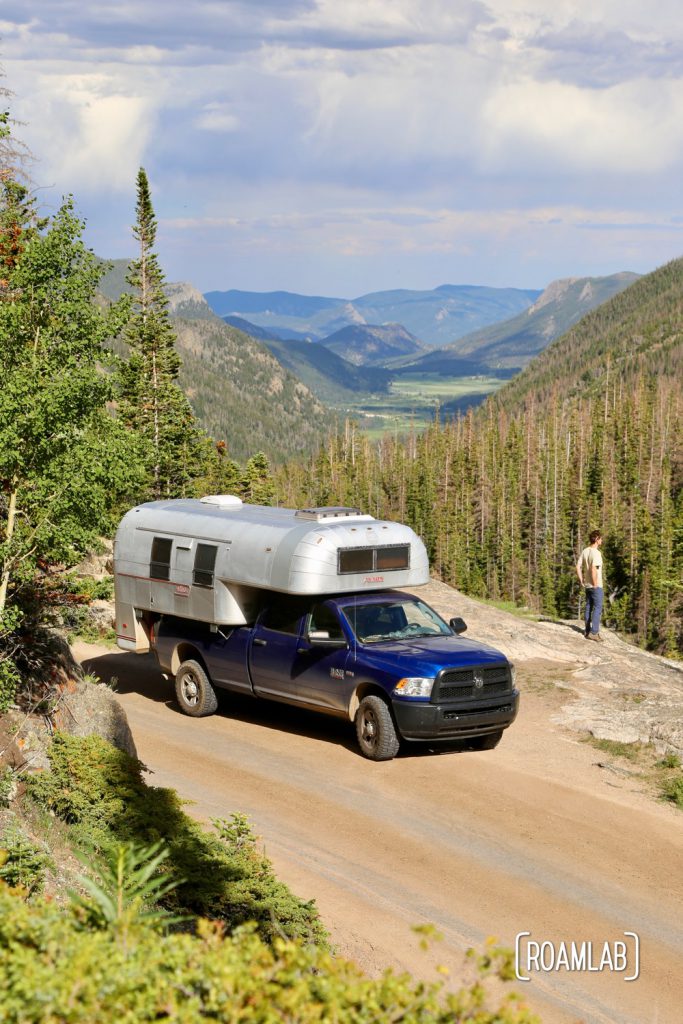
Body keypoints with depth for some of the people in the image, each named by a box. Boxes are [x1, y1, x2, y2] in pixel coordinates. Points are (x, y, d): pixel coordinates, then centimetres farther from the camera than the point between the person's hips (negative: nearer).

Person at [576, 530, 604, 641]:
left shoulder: (584, 551, 7)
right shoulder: (596, 553, -18)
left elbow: (578, 567, 8)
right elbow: (593, 569, -27)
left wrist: (582, 582, 11)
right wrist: (595, 584, -18)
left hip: (587, 585, 8)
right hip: (596, 586, -8)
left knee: (589, 607, 13)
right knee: (598, 608, -2)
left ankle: (588, 631, 18)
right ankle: (594, 632, -5)